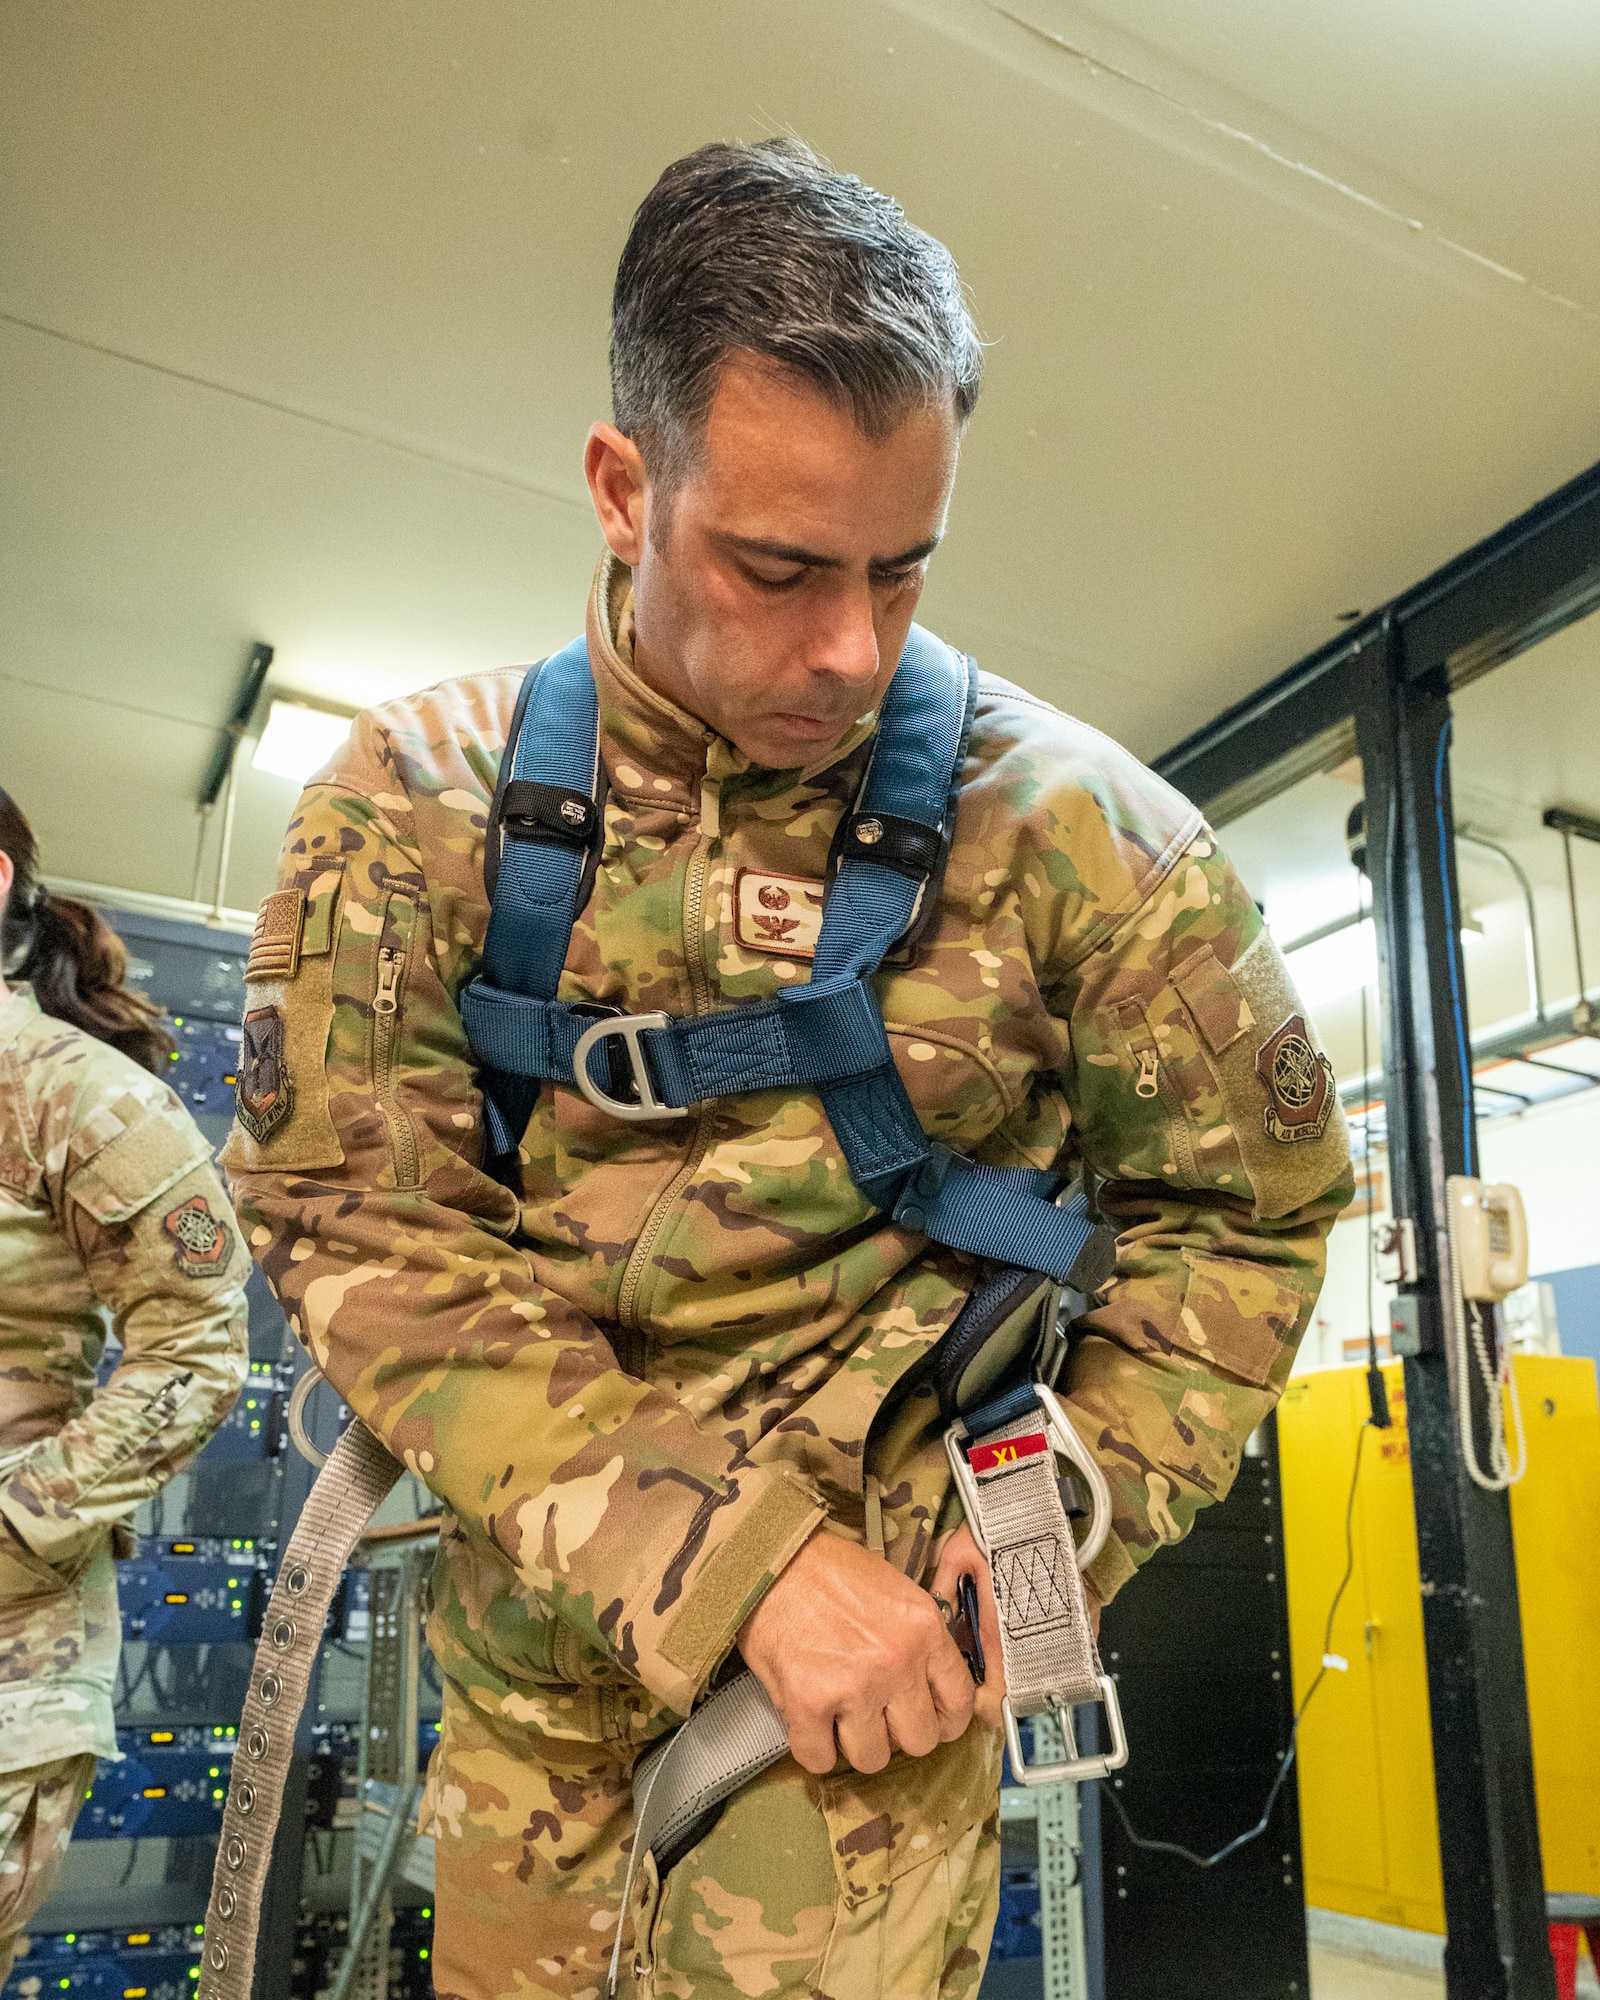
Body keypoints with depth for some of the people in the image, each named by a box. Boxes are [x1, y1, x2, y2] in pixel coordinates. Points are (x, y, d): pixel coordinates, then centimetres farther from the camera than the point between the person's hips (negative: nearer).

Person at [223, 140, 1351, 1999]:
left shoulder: (1066, 823, -9)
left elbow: (1245, 1201, 1)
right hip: (536, 1623, 2)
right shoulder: (424, 798, -7)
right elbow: (365, 1221, -12)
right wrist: (739, 1558, -19)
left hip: (886, 1590, -1)